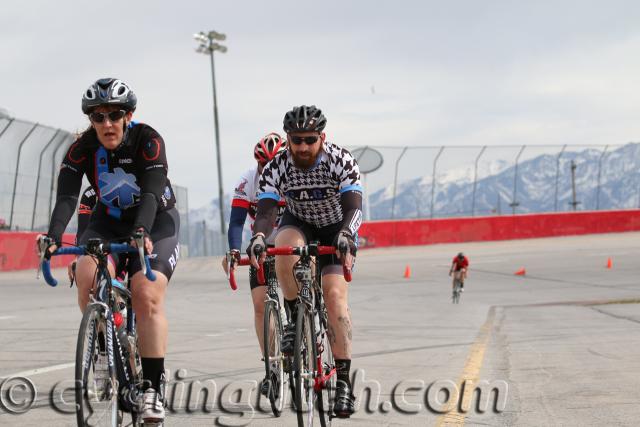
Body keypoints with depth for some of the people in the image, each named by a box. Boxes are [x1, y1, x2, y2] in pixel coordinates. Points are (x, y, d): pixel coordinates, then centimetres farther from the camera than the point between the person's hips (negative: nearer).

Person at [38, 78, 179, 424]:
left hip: (155, 222, -3)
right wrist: (52, 237, -45)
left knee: (147, 297, -21)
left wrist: (141, 233, -53)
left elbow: (151, 194, -35)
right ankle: (104, 347, -2)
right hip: (108, 223, 3)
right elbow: (66, 197, -27)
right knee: (88, 276, -26)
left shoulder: (148, 140, -24)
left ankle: (153, 386, -15)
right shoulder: (83, 147, -17)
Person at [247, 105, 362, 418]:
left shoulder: (341, 162, -27)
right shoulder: (277, 168, -23)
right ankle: (294, 321, -17)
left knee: (335, 294, -20)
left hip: (337, 229, -1)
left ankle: (343, 380, -17)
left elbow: (353, 207, -38)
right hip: (299, 224, 1)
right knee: (287, 245, -36)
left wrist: (345, 235, -59)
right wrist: (258, 237, -54)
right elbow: (264, 211, -31)